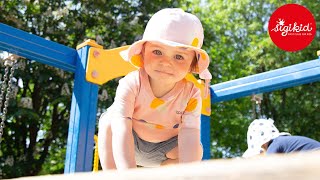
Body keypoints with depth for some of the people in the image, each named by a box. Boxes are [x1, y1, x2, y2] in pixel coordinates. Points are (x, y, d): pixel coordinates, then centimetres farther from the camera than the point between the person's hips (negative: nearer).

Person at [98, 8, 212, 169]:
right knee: (109, 121, -27)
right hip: (126, 145, -1)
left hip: (163, 149, 1)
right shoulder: (131, 84, -32)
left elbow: (189, 135, -34)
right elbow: (122, 128, -42)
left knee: (196, 150, -22)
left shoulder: (192, 94, -26)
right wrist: (128, 172, -54)